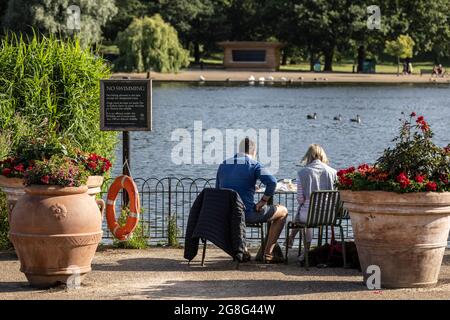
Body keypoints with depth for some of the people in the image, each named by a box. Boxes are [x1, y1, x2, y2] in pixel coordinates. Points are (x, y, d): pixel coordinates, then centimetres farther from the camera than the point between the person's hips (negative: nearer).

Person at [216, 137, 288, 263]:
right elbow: (271, 182, -23)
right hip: (247, 213, -6)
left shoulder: (223, 165, 11)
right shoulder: (254, 165, -7)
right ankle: (268, 254, 10)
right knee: (283, 211, 14)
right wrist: (263, 202, -11)